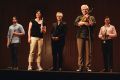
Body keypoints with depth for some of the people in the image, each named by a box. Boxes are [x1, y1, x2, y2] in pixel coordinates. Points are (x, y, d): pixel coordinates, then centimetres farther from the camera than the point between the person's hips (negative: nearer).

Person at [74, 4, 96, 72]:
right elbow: (76, 23, -3)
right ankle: (80, 66, -3)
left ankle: (88, 67, -2)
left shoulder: (91, 17, 14)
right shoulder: (79, 17, 16)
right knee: (80, 52, -4)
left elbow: (93, 24, -4)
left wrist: (88, 19, -5)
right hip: (80, 36, 1)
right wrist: (85, 23, -8)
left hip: (88, 37, -1)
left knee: (88, 52, -4)